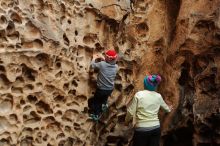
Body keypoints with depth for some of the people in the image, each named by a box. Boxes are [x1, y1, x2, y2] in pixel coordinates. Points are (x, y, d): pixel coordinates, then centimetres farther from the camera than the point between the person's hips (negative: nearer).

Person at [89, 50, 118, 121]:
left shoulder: (102, 64, -25)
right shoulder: (116, 67, -12)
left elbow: (92, 65, -11)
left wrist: (94, 58, 6)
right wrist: (103, 59, 9)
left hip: (101, 89, -3)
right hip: (110, 89, 3)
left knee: (96, 101, 23)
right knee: (104, 97, 42)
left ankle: (96, 115, 33)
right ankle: (104, 104, 28)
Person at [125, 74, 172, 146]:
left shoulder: (139, 94, -7)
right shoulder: (158, 96, 6)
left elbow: (131, 112, -7)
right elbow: (165, 107, 26)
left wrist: (126, 121, 14)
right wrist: (169, 109, 50)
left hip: (142, 129, -4)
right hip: (156, 128, 4)